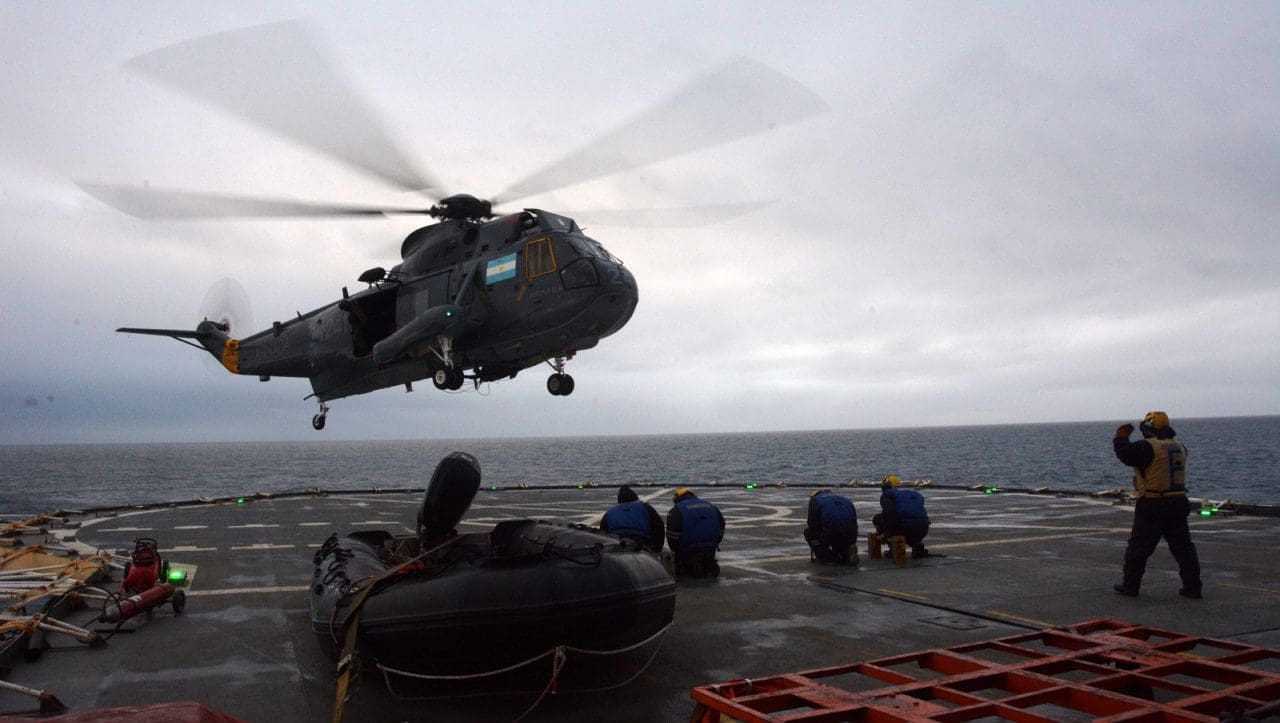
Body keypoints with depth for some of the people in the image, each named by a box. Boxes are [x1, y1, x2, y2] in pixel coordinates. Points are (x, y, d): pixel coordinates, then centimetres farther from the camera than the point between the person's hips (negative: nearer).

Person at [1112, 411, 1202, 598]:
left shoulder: (1148, 447, -15)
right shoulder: (1179, 446, 10)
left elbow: (1126, 454, -25)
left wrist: (1121, 437, -8)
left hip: (1153, 506, -6)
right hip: (1178, 504, 7)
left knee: (1139, 546, 3)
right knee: (1183, 546, 12)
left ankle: (1130, 585, 8)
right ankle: (1192, 586, 13)